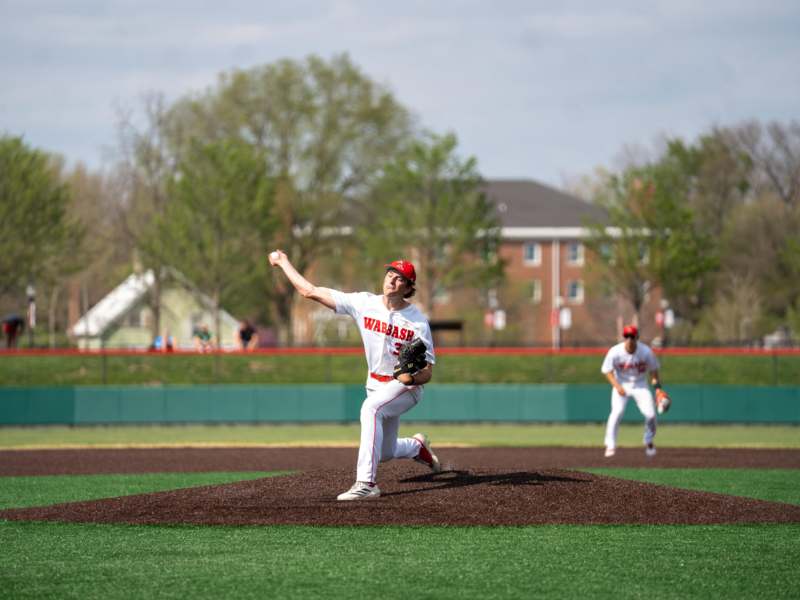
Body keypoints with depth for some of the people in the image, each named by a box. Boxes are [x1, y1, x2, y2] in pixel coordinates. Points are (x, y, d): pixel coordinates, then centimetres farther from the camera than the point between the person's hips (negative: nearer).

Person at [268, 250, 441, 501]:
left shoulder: (418, 322, -17)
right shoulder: (364, 303, -8)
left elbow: (427, 373, -16)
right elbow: (310, 291, -7)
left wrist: (412, 378, -38)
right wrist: (283, 262, -4)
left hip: (407, 388, -6)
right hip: (376, 386, 6)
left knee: (371, 407, -36)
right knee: (384, 452, 14)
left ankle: (367, 483, -42)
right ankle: (418, 446, 51)